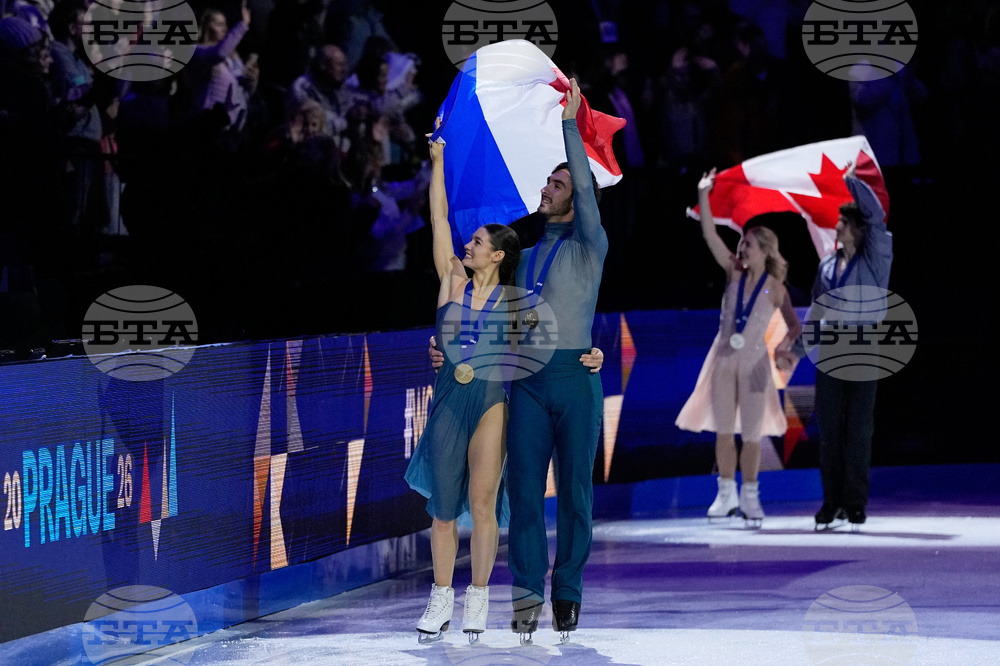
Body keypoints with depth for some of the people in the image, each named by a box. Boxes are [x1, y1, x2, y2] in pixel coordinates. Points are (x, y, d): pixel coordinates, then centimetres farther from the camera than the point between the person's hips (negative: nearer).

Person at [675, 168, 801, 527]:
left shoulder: (775, 288, -6)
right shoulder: (734, 273, 0)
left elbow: (795, 325, -3)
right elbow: (710, 236, -7)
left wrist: (784, 346, -24)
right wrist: (703, 196, -15)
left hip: (754, 362, -2)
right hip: (724, 358, 2)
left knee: (751, 435, 2)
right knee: (723, 430, 4)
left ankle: (750, 497, 14)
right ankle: (726, 494, 13)